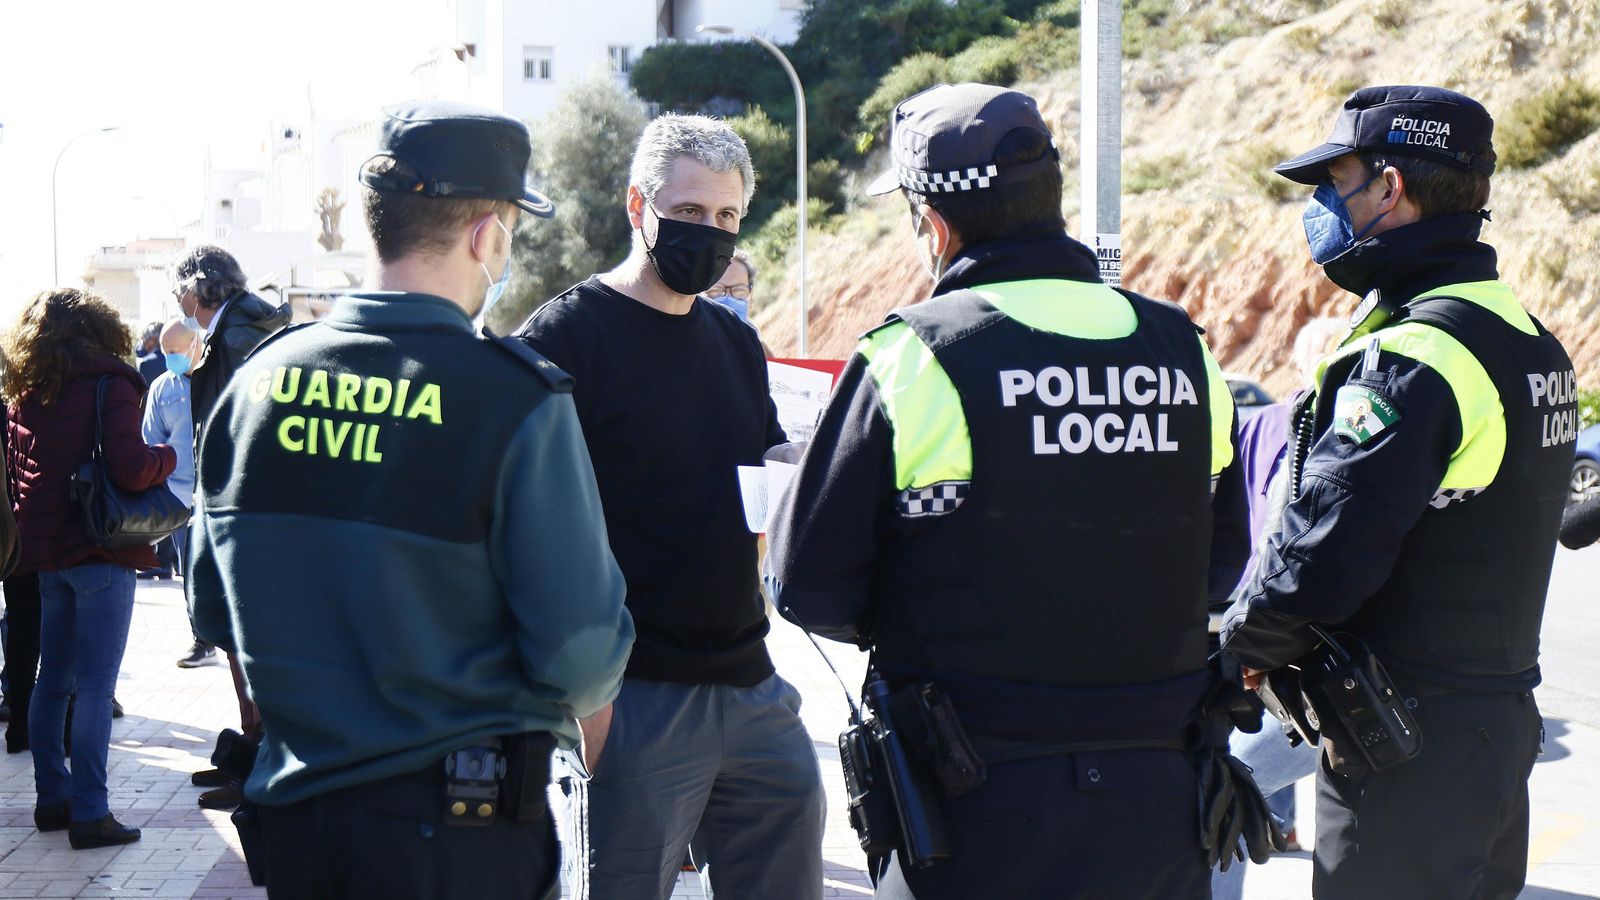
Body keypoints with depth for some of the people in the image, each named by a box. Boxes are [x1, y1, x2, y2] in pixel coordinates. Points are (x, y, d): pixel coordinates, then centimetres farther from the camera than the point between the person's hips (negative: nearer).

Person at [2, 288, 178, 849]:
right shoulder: (108, 386, -10)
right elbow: (132, 471, -19)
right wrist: (167, 456, -1)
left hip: (47, 554, 7)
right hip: (101, 551, -7)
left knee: (53, 680, 15)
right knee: (94, 686, -5)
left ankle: (52, 799, 22)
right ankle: (89, 813, -4)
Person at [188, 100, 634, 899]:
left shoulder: (257, 381, -1)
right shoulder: (516, 399, -16)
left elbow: (212, 610, 8)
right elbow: (579, 648, -16)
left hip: (290, 809, 5)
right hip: (458, 834, -4)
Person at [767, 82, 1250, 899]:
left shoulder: (910, 356, -11)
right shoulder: (1184, 351, 3)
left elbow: (807, 582, -7)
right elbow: (1223, 565, 14)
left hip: (979, 812, -4)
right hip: (1161, 805, 4)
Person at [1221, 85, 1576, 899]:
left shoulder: (1413, 356, -20)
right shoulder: (1528, 337, 10)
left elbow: (1322, 554, -25)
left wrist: (1247, 641, -6)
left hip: (1409, 744, -9)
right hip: (1503, 713, 9)